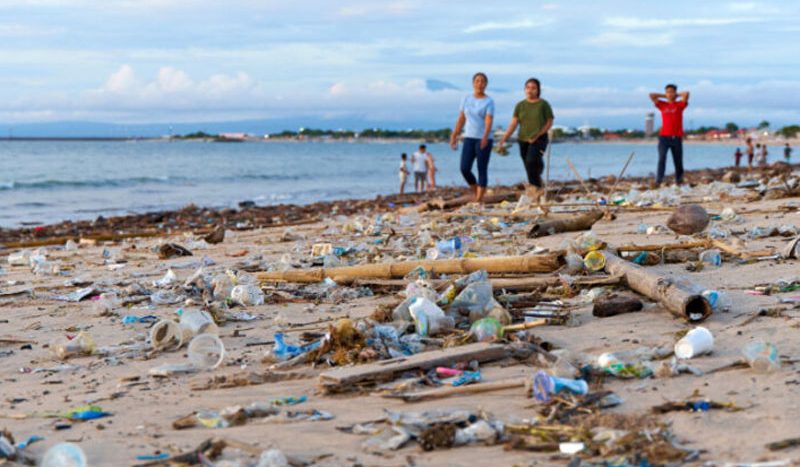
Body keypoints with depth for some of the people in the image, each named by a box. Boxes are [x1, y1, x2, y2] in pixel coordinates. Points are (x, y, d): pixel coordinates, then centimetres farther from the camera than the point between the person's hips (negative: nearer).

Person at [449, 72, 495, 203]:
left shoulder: (489, 102, -5)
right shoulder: (466, 99, 9)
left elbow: (489, 121, -16)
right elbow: (461, 119, 11)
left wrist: (485, 137, -33)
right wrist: (454, 137, 9)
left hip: (484, 140, -4)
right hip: (469, 138, 4)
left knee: (482, 170, -2)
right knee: (465, 169, -7)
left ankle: (479, 200, 3)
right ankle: (475, 191, 18)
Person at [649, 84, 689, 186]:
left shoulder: (680, 105, 8)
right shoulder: (662, 104, 12)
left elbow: (686, 94, -6)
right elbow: (651, 95, 6)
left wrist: (677, 95, 12)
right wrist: (664, 96, 14)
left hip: (677, 138, 0)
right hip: (664, 136, 0)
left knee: (678, 161, 4)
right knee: (662, 158, -13)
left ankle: (679, 181, 13)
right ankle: (658, 180, -19)